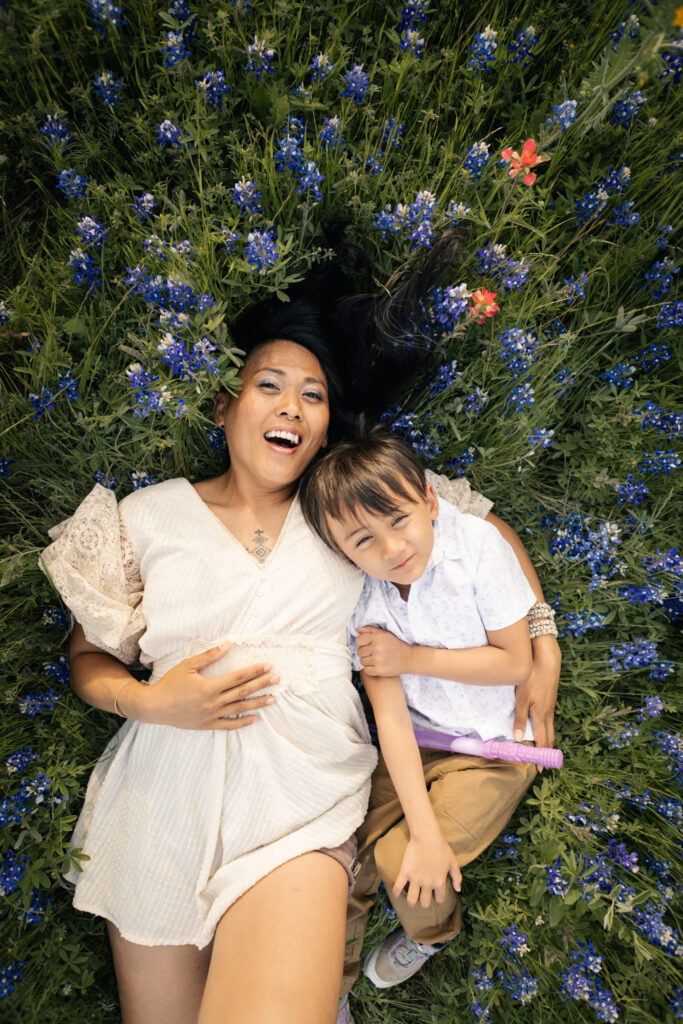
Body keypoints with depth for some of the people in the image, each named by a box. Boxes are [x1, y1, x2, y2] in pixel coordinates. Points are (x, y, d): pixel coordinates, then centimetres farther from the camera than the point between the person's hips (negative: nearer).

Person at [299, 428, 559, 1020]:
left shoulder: (478, 545, -23)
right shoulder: (360, 598, -16)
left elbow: (516, 662, -17)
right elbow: (390, 714, -17)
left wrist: (411, 658, -21)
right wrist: (425, 830, -21)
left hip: (496, 744, -2)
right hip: (417, 743, 3)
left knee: (399, 861, -13)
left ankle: (434, 935, 24)